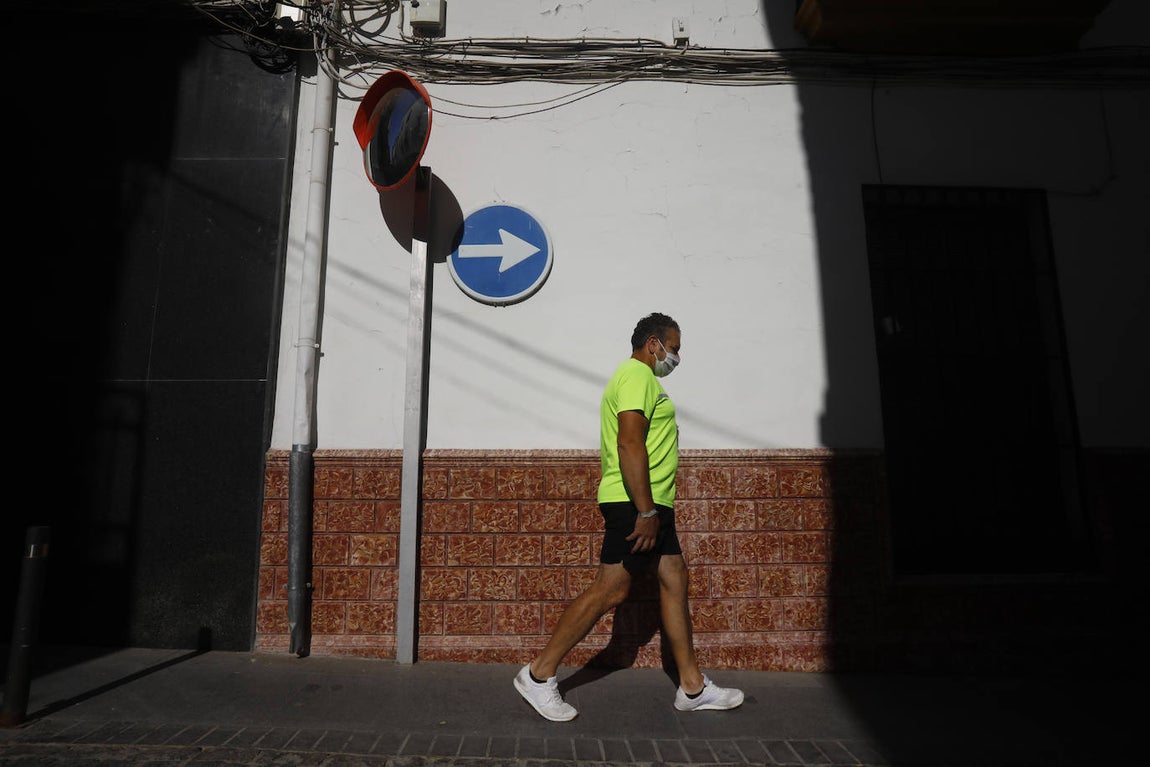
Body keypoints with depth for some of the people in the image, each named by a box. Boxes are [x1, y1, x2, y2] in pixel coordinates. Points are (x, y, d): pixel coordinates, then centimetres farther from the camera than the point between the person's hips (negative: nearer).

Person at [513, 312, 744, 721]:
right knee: (610, 590, -9)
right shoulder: (638, 374, -11)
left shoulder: (637, 377, 23)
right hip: (636, 504, -11)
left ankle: (692, 687, 18)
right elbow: (629, 444, -22)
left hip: (651, 504, 11)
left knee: (674, 580, 10)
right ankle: (539, 675, 2)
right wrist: (646, 511, -23)